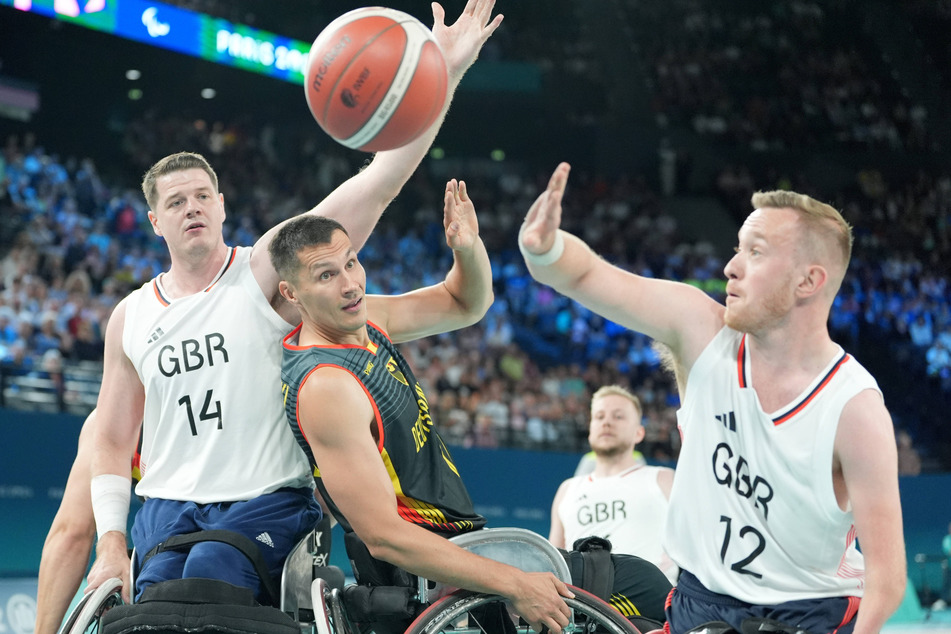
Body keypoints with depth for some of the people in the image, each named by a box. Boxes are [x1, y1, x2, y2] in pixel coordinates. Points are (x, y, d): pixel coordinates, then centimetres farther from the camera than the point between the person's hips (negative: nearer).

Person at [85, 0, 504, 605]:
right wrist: (111, 543, 3)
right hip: (169, 505, 3)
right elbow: (112, 441, 17)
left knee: (213, 567, -32)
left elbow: (377, 185, -10)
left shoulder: (265, 270, -1)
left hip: (270, 499, -3)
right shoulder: (131, 318, 11)